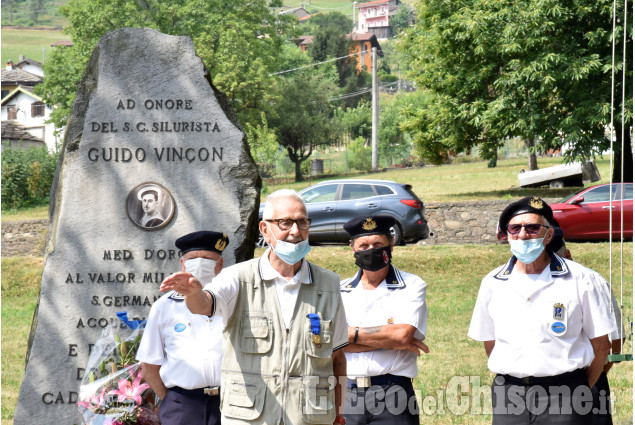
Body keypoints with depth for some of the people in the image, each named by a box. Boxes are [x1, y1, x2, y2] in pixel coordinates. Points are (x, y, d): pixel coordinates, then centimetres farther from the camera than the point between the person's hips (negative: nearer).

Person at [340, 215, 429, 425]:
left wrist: (353, 334, -3)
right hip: (346, 396, 3)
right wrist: (390, 341, -8)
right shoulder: (340, 291, 13)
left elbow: (403, 333, -10)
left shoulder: (411, 286, 6)